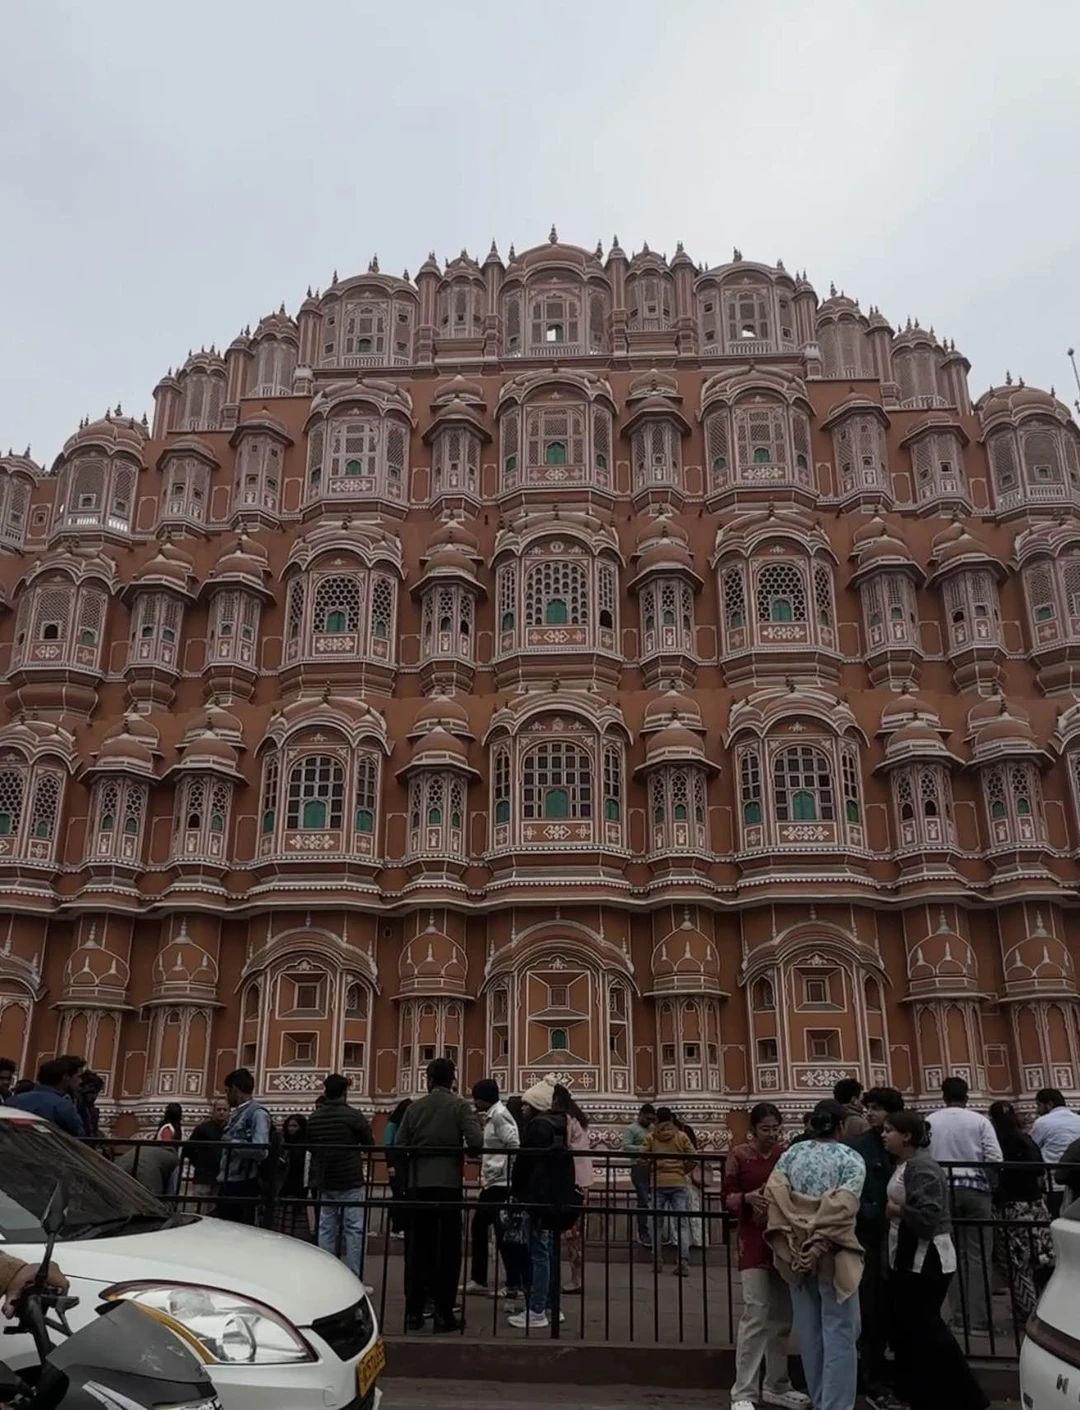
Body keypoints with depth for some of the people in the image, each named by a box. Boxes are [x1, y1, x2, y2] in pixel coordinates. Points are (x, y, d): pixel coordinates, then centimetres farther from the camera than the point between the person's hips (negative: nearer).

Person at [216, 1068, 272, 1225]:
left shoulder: (258, 1113, -10)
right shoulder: (236, 1114, 16)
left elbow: (261, 1151, -19)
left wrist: (232, 1144, -14)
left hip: (244, 1186, -8)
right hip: (227, 1184, 8)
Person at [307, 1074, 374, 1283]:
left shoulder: (313, 1119, 3)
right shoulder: (353, 1116, -13)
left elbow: (311, 1147, 12)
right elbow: (369, 1144, -3)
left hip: (324, 1182, 5)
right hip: (351, 1182, -5)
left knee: (326, 1230, 12)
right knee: (354, 1230, -1)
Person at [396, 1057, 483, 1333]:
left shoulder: (414, 1107, 3)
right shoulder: (460, 1106, -4)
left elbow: (399, 1145, 1)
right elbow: (476, 1143, -14)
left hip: (418, 1185, 2)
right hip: (449, 1184, -2)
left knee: (417, 1249, 10)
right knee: (447, 1251, 5)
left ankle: (414, 1312, 14)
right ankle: (443, 1314, 6)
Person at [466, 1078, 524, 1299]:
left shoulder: (499, 1115, -14)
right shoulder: (492, 1116, 15)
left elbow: (514, 1146, -22)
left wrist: (501, 1172, -17)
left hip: (501, 1184, -10)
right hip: (492, 1183, 10)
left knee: (503, 1233, -4)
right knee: (478, 1226, 14)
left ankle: (516, 1283, 4)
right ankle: (478, 1280, 23)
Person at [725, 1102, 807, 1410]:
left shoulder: (789, 1154, 3)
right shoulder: (738, 1155, -6)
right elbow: (728, 1198, -4)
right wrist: (748, 1198, -23)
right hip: (755, 1242, -4)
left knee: (782, 1316, 12)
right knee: (756, 1315, -10)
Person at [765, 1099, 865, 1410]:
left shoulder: (792, 1153, 5)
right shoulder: (851, 1158, -7)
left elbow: (774, 1196, -5)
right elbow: (843, 1208, -18)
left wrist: (789, 1244, -3)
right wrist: (819, 1246, -18)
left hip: (797, 1252, 4)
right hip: (833, 1254, -4)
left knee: (809, 1331, 14)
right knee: (838, 1332, 3)